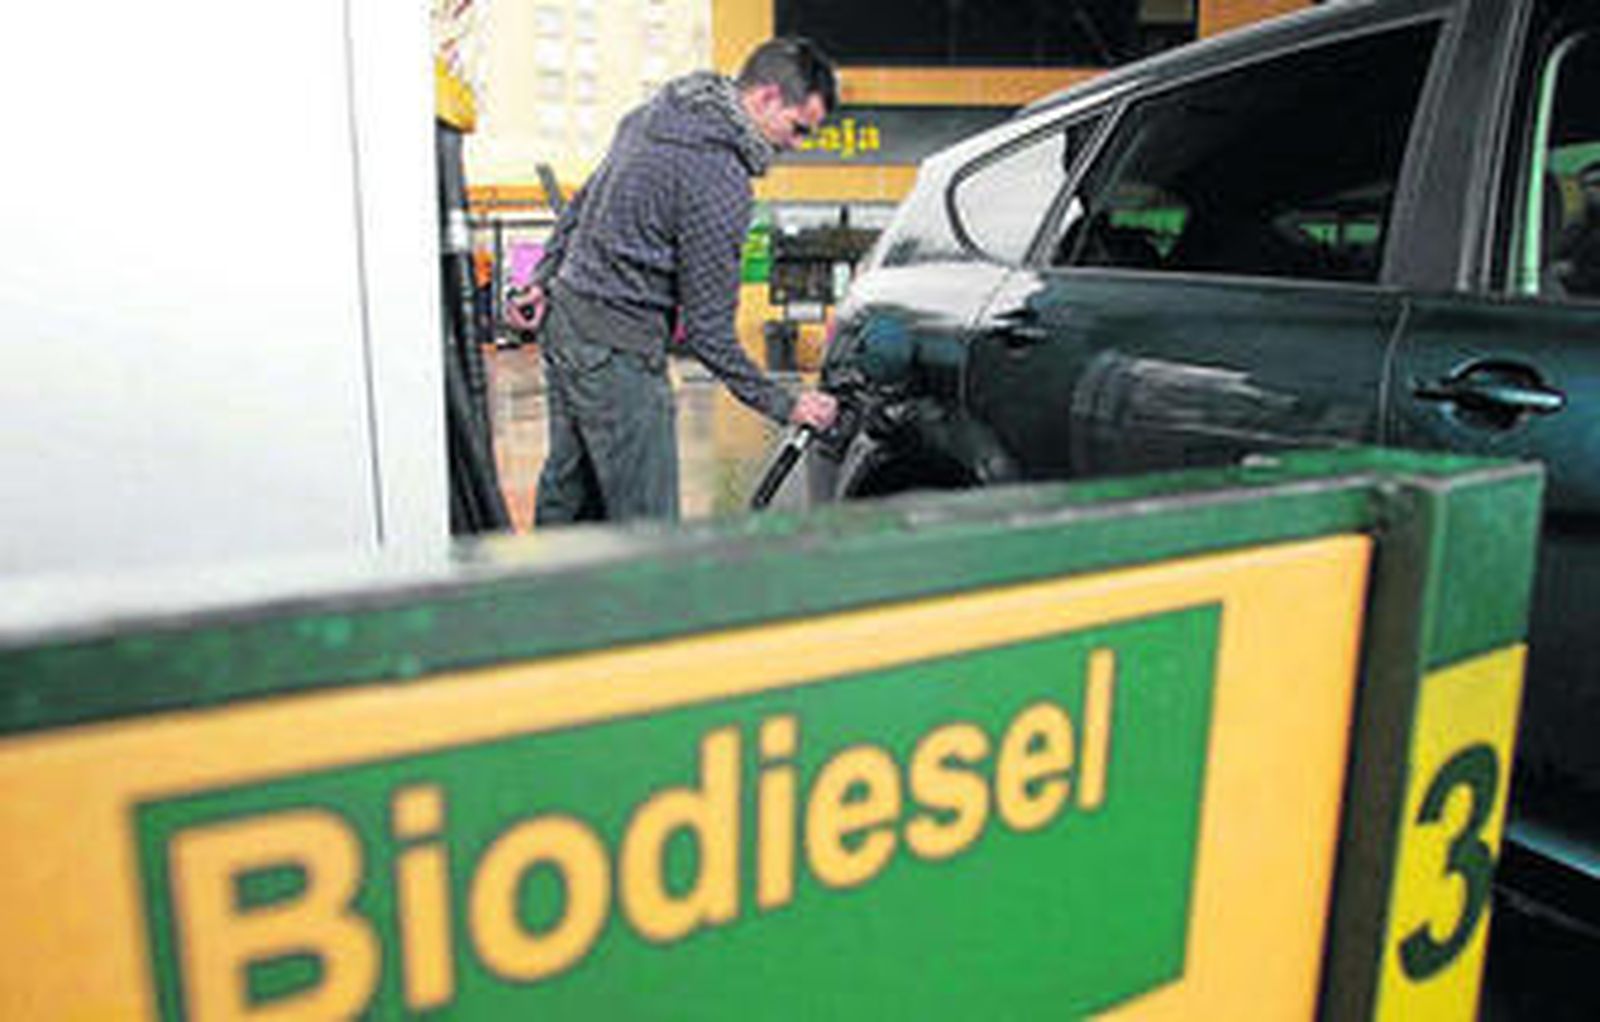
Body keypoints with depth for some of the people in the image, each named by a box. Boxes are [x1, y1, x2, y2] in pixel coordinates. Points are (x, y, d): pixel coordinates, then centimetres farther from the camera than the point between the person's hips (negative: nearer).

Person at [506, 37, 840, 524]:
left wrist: (543, 281, 18)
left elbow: (580, 205, 14)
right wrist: (784, 405, -10)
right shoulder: (721, 183, -21)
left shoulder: (659, 112, 8)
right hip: (616, 350, -10)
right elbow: (708, 329, -18)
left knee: (568, 493, 22)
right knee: (647, 523, -2)